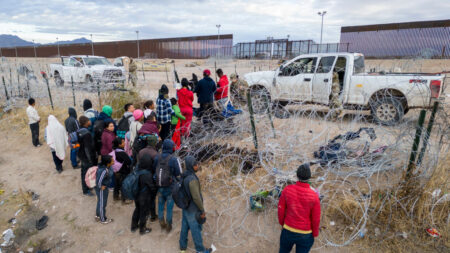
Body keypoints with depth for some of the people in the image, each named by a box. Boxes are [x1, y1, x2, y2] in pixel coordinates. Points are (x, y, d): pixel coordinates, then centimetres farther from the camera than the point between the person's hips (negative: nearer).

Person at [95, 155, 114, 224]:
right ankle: (103, 219, 35)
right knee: (102, 204, 14)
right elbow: (98, 181, -36)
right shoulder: (104, 171, -37)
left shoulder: (104, 165, -10)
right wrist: (100, 187, -17)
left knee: (100, 202, 27)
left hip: (105, 187, 8)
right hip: (102, 189, -8)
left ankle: (97, 215, 49)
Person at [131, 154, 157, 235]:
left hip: (136, 195, 6)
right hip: (145, 197, -6)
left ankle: (134, 226, 43)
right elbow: (152, 187, -18)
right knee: (144, 213, 14)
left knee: (137, 210, 26)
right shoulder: (148, 174, -30)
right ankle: (142, 229, 32)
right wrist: (154, 194, 0)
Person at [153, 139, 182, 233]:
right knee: (169, 207, 12)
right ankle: (168, 226, 24)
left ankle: (162, 223, 32)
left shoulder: (157, 158, -8)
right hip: (170, 187, -3)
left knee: (160, 206, 21)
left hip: (159, 187, 4)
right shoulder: (174, 159, -21)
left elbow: (153, 170, 4)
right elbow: (179, 174, -15)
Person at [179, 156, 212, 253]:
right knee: (196, 229, 11)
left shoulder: (184, 175, -4)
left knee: (185, 226, 22)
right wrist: (202, 210, -15)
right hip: (192, 210, -8)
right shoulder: (192, 179, -33)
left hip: (185, 207, 8)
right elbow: (196, 198, -28)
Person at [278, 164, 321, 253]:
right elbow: (316, 219, -13)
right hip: (305, 235, -1)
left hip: (288, 230, 2)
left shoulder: (287, 189, -19)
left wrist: (282, 222, 12)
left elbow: (281, 209, -8)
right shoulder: (314, 196, -23)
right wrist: (315, 234, 6)